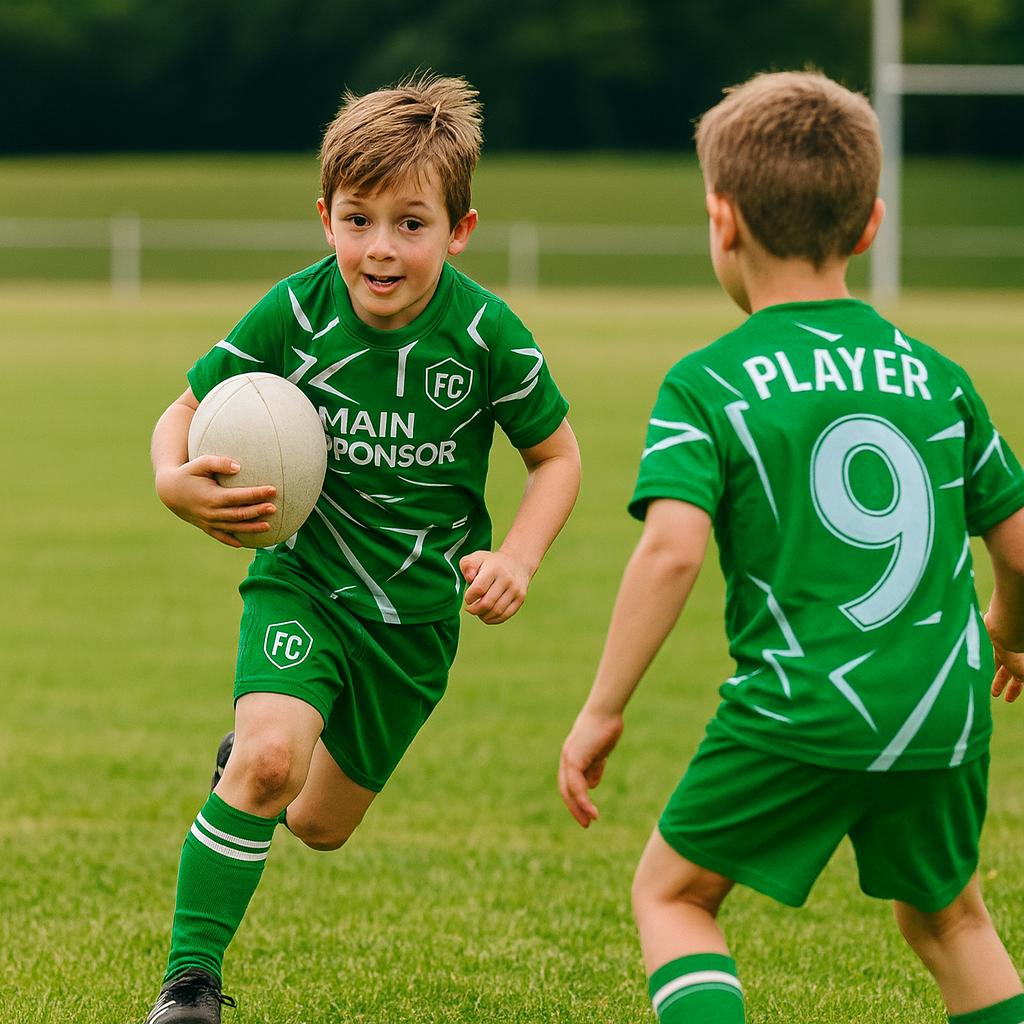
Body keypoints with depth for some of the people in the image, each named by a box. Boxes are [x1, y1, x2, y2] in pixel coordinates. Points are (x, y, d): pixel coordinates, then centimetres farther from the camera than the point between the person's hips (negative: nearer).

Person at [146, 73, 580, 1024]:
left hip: (417, 606, 2)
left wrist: (516, 556, -18)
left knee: (320, 825, 16)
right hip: (303, 578, -2)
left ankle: (250, 760, 52)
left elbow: (557, 454, -2)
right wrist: (176, 482, -28)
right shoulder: (294, 313, -17)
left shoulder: (486, 335, -17)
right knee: (268, 760, -28)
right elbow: (183, 414, -6)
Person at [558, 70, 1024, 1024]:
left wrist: (601, 709, -10)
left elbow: (673, 548, -18)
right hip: (945, 712, 4)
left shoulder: (707, 384, -4)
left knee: (672, 891, 15)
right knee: (947, 917, 26)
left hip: (800, 711, -4)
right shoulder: (937, 377, 8)